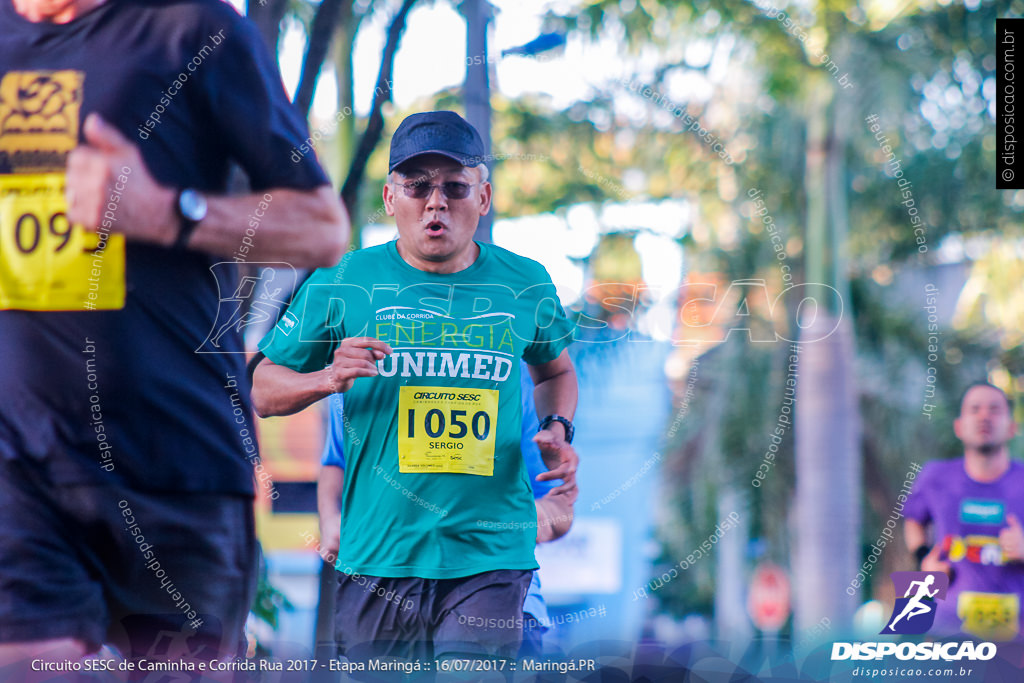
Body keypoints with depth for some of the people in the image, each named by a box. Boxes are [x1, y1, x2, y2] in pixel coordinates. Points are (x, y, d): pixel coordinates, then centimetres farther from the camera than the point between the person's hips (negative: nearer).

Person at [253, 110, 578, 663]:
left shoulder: (527, 286, 5)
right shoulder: (342, 283, 1)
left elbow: (555, 371, 25)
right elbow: (264, 391, 8)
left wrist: (556, 430, 4)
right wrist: (329, 379, -12)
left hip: (490, 559, 0)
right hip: (376, 557, 0)